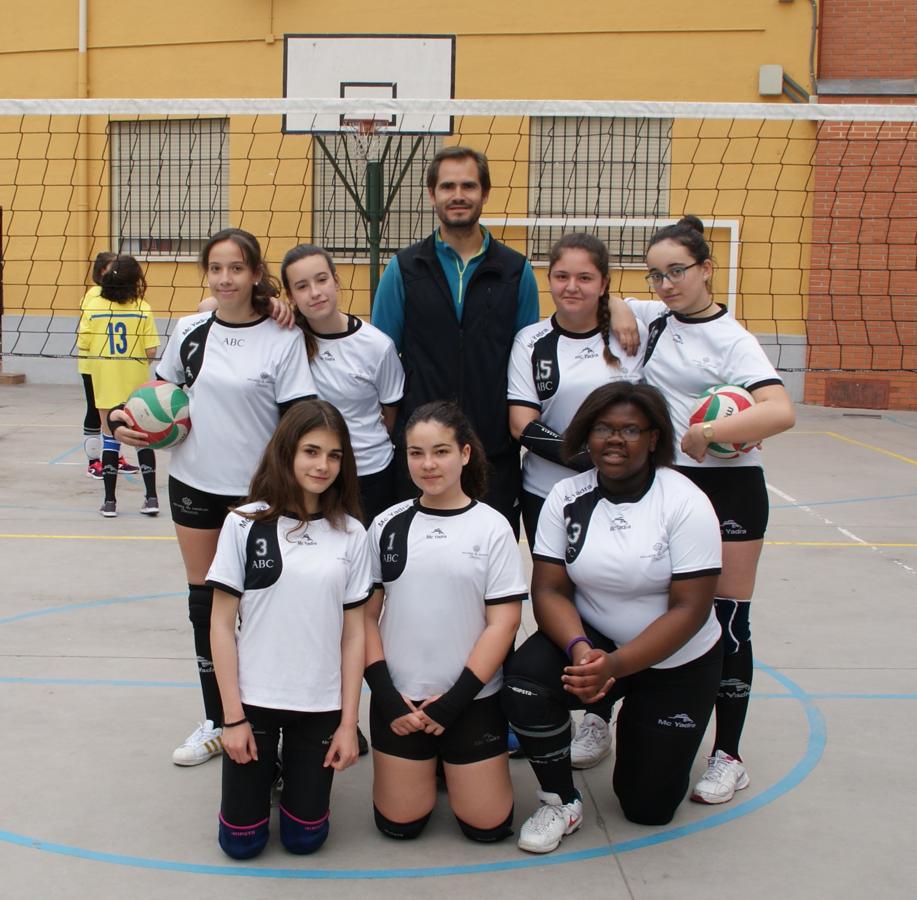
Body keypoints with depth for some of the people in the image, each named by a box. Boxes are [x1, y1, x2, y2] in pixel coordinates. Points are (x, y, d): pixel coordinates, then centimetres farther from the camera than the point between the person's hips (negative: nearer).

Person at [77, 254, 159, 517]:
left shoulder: (92, 306, -6)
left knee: (110, 437, 9)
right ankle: (151, 497, 10)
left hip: (105, 382, 1)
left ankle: (109, 501, 9)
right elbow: (151, 351, -11)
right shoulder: (143, 309, -9)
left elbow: (84, 345, -7)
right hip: (136, 382, 0)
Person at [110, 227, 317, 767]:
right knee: (204, 597, 11)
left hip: (257, 490, -4)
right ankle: (216, 722, 25)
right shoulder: (189, 331, 3)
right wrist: (129, 422, -2)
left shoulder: (283, 339, -9)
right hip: (195, 483, 4)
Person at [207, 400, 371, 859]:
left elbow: (353, 634, 1)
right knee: (241, 842, 7)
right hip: (254, 698, -1)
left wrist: (348, 723, -2)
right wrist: (232, 716, -7)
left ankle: (297, 766, 36)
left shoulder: (350, 534, -2)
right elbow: (222, 624, -5)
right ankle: (264, 764, 34)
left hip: (321, 704, 1)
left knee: (304, 838, 8)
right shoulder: (245, 524, -7)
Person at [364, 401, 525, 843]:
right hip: (400, 698, 2)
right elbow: (365, 613, 3)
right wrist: (383, 692, -8)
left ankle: (454, 762, 28)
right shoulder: (388, 525, 1)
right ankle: (429, 763, 31)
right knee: (399, 823, 2)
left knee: (487, 825, 0)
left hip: (473, 697, -1)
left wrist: (456, 699, -13)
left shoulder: (491, 527, -5)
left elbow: (503, 623, -8)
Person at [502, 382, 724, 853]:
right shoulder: (567, 497, -7)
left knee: (648, 808, 2)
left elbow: (690, 610, -21)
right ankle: (560, 802, -6)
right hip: (593, 640, 2)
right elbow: (549, 590, -10)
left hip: (678, 664, -2)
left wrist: (615, 665, -32)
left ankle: (641, 723, 35)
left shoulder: (685, 503, -17)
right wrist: (580, 650, -30)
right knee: (524, 678, -30)